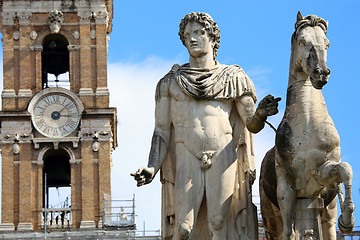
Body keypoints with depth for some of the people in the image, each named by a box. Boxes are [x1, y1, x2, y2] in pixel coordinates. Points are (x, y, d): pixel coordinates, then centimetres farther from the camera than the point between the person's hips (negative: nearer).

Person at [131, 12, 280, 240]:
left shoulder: (233, 78, 13)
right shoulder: (171, 82, 15)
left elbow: (252, 124, 5)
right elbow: (162, 131, 11)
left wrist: (261, 114, -19)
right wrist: (152, 168, -4)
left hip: (223, 160, 0)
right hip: (186, 162, 1)